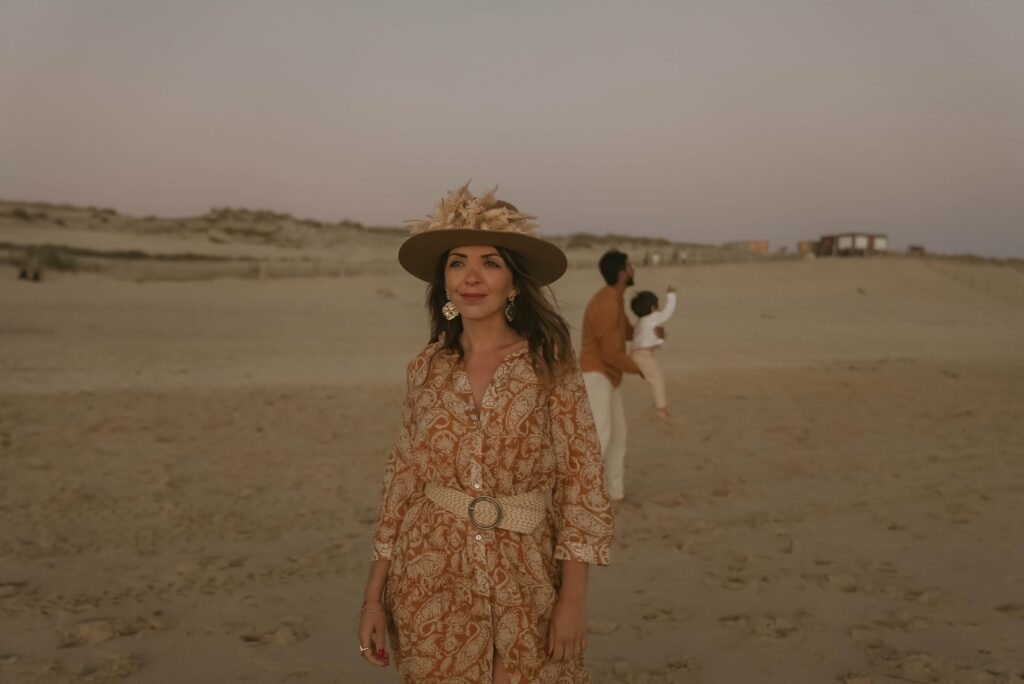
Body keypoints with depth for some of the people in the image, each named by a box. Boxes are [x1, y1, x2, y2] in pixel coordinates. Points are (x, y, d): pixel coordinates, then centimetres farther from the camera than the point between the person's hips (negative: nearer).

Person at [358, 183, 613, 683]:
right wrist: (374, 594, 3)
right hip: (431, 580, 2)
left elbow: (582, 482, -8)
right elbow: (402, 481, 4)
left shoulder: (549, 363, -9)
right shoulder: (426, 369, -1)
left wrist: (573, 598, -11)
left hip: (524, 578, -2)